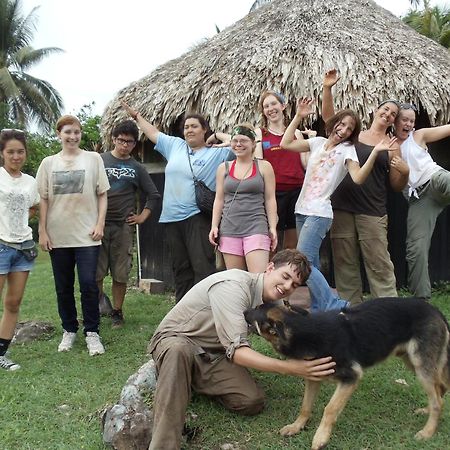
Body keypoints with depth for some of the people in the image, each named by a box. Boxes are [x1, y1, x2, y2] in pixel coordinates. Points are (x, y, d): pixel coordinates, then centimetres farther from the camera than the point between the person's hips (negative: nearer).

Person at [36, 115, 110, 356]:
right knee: (63, 287, 10)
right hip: (57, 236, 2)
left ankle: (92, 332, 7)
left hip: (86, 234, -2)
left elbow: (102, 195, 4)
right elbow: (43, 200, 8)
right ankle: (69, 330, 24)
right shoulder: (49, 163, 8)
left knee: (88, 284, -6)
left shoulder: (93, 159, 4)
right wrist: (42, 232, 3)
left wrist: (100, 224, -5)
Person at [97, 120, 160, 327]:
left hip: (123, 226, 1)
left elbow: (153, 195, 16)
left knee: (120, 274, 4)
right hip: (98, 224, -1)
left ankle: (117, 312, 17)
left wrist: (143, 217, 7)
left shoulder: (137, 168, 9)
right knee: (95, 272, 0)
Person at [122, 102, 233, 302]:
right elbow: (153, 133, 28)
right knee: (180, 267, 12)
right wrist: (136, 116, 34)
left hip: (197, 217, -5)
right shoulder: (175, 145, 15)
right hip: (172, 218, 6)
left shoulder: (217, 152, 0)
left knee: (202, 266, -12)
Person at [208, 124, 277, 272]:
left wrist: (273, 228, -3)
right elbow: (219, 200, 13)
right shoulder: (224, 168, 12)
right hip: (229, 229, 3)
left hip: (256, 228, -3)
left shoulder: (264, 167, 6)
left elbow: (270, 199, 4)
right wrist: (214, 226, 5)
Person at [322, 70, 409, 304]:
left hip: (372, 213, -2)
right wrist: (327, 88, -10)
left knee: (379, 266, -4)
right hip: (341, 209, 2)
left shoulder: (391, 145, 8)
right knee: (345, 264, 8)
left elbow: (397, 186, 8)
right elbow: (328, 116, 3)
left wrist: (405, 171, -13)